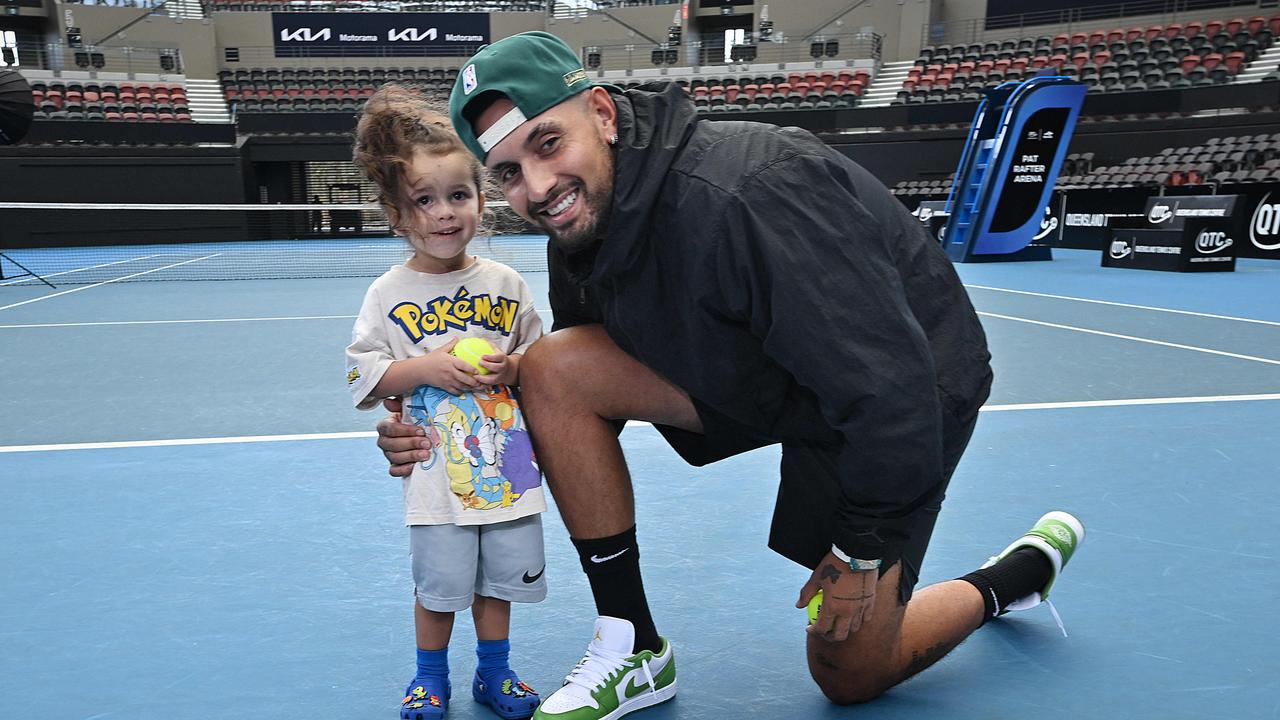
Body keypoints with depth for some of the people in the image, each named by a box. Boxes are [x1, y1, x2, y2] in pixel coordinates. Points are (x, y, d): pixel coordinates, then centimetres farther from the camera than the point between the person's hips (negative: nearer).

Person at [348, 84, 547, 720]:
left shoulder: (505, 283, 3)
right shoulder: (390, 294, -4)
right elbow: (361, 373, -5)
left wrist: (513, 367, -10)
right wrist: (426, 368, -17)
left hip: (506, 465, 3)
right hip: (438, 473, -2)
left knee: (502, 578, 13)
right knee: (439, 587, 6)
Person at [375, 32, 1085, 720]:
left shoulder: (740, 194, -36)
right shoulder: (579, 223, -9)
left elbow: (888, 383, -33)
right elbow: (567, 393, 3)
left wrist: (862, 548, -20)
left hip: (907, 400, -6)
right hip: (753, 373, 7)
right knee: (550, 366, -14)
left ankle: (1024, 569, 31)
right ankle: (632, 653, -2)